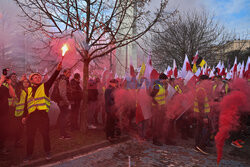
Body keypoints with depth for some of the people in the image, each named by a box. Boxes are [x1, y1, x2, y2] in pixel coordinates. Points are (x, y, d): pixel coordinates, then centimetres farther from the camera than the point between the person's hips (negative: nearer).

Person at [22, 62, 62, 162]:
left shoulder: (45, 86, 5)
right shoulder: (29, 90, 12)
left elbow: (52, 79, -12)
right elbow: (26, 104, 14)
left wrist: (58, 70, -27)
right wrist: (24, 116, 10)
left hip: (43, 114, -2)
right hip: (31, 116, 3)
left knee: (45, 135, 6)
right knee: (30, 136, 10)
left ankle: (47, 152, 22)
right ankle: (29, 154, 25)